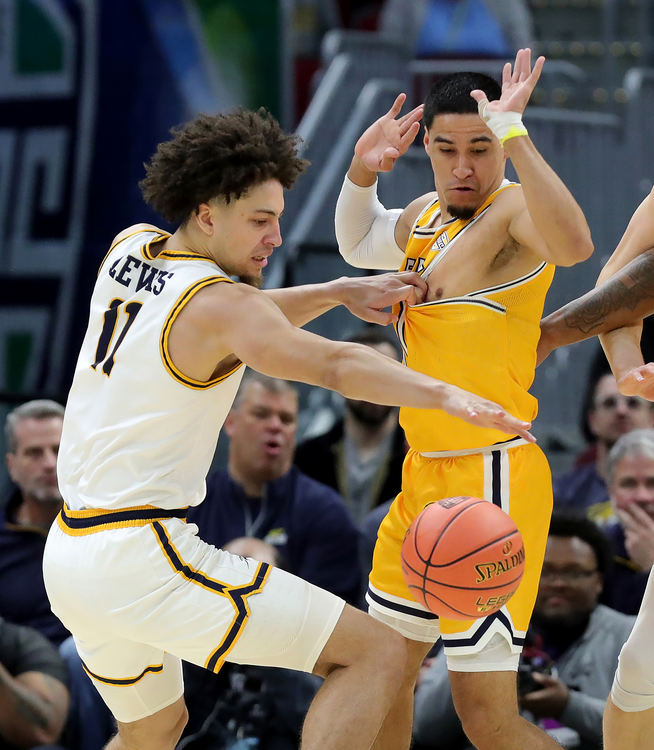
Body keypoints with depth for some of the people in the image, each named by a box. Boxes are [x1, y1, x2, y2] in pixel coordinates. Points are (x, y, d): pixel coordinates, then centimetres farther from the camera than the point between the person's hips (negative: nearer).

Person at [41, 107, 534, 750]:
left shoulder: (131, 248, 10)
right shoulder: (217, 302, -14)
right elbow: (336, 365, -32)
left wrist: (339, 291, 9)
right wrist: (444, 394, -46)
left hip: (68, 551, 9)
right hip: (144, 561, -9)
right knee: (376, 653, -10)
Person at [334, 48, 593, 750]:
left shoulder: (517, 206, -14)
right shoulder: (425, 214, 12)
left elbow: (574, 244, -39)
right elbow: (360, 245, 35)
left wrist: (513, 137, -41)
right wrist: (362, 172, 16)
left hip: (491, 479, -9)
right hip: (424, 477, 9)